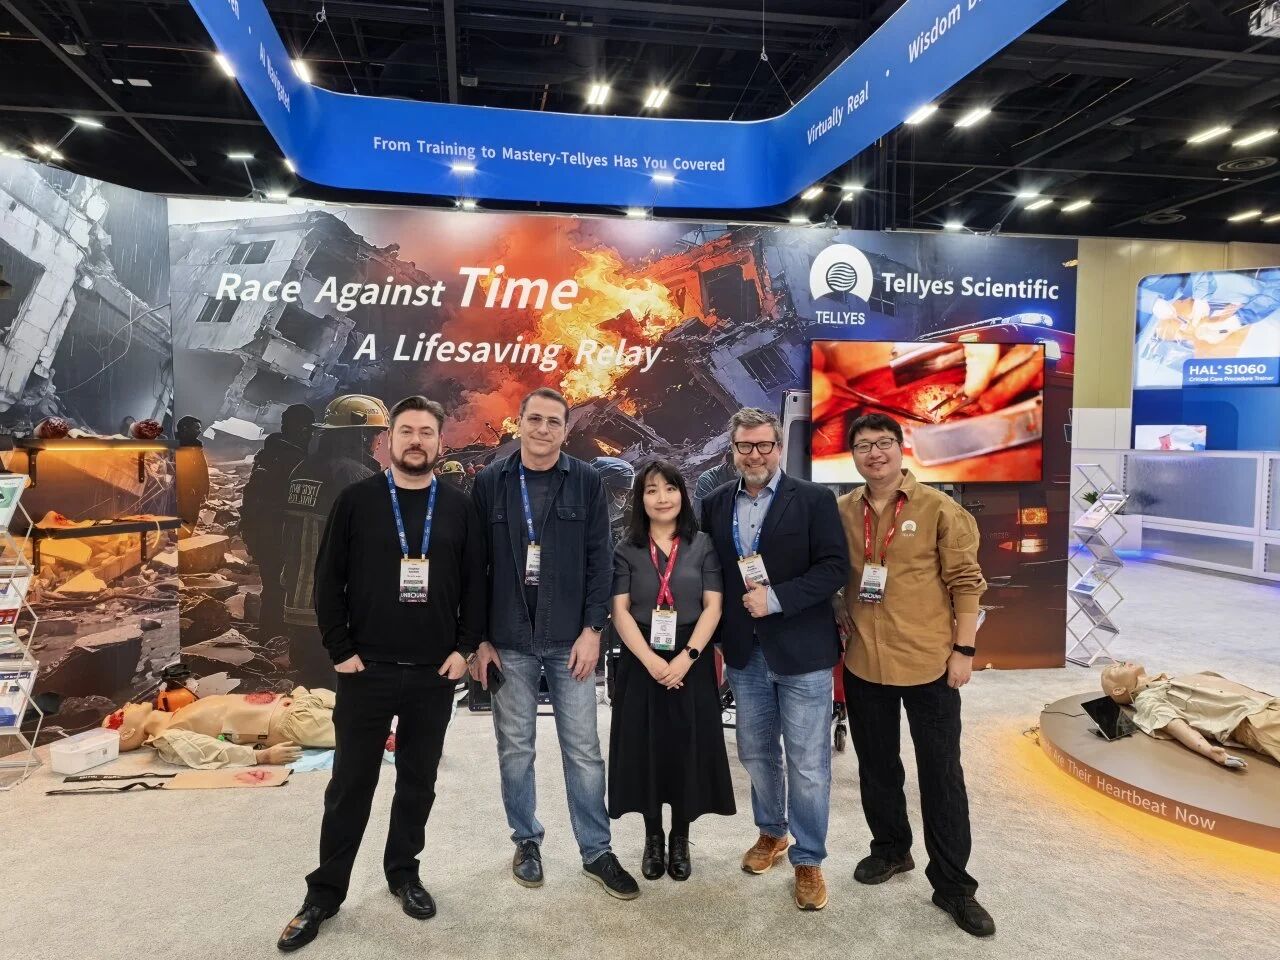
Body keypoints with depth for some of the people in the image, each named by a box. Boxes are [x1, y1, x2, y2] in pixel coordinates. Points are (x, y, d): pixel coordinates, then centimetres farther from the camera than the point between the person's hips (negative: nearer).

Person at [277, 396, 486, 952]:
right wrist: (340, 651, -6)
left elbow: (475, 585, 4)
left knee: (418, 782, 14)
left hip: (434, 674, 2)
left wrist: (464, 648, -2)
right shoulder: (356, 501, -2)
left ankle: (404, 873, 33)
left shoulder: (458, 507, 2)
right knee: (350, 785, 8)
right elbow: (328, 581, -1)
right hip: (366, 671, -1)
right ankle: (324, 893, 24)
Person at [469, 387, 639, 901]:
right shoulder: (490, 482, 1)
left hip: (570, 638, 0)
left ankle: (596, 851, 20)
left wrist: (592, 630, -7)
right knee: (515, 747, 12)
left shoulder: (586, 482, 0)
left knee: (583, 749, 6)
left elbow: (599, 561, -1)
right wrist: (479, 639, -1)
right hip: (508, 640, 1)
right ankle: (527, 840, 30)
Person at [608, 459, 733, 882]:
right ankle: (653, 839, 24)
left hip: (691, 663, 0)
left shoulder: (702, 545, 2)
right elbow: (620, 611, -3)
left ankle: (680, 840, 23)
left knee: (687, 749, 5)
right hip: (641, 663, 0)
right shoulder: (626, 550, 3)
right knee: (646, 749, 6)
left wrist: (687, 656, -15)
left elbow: (712, 606, -3)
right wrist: (650, 660, -15)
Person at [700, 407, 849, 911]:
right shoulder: (715, 505, 5)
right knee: (756, 754, 18)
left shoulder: (814, 499, -6)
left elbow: (835, 567, -12)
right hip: (745, 654, 4)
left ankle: (808, 860, 23)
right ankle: (771, 832, 40)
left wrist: (776, 599, -20)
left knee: (808, 765, 4)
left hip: (802, 653, -4)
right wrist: (713, 642, 6)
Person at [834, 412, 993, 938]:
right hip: (864, 662, 3)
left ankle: (952, 883, 22)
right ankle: (890, 848, 39)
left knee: (941, 774, 7)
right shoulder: (841, 511, 2)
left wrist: (963, 649, -9)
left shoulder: (938, 509, -7)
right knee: (877, 765, 18)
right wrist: (841, 618, 2)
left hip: (929, 662, -3)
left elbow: (966, 581, -6)